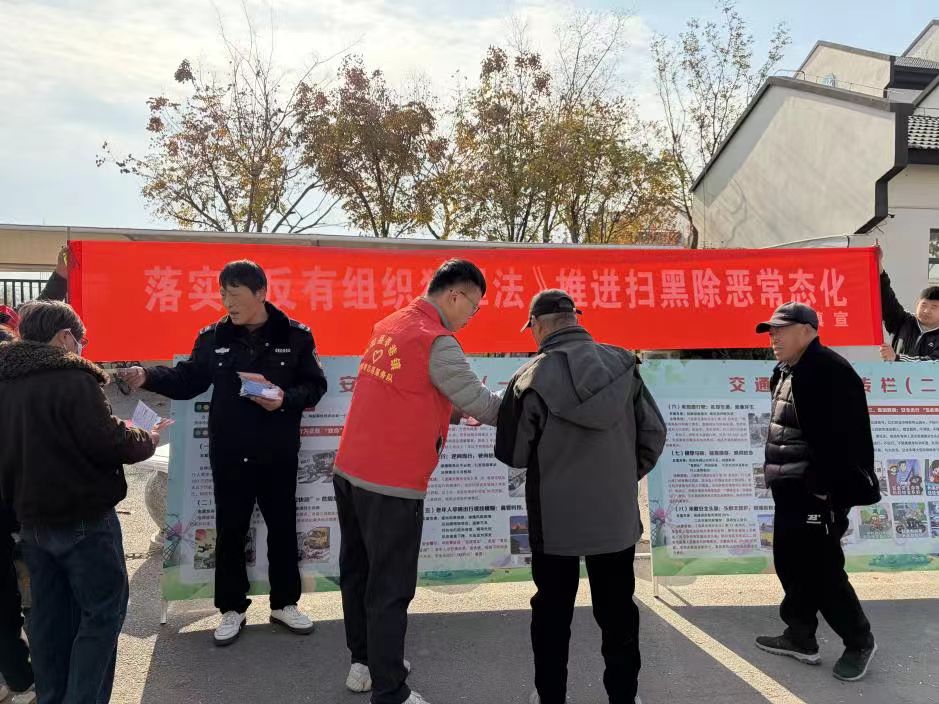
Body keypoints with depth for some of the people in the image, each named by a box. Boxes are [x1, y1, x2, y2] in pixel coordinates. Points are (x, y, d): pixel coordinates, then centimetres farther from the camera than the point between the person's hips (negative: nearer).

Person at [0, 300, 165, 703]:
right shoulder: (71, 379, -18)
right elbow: (107, 442, -20)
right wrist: (147, 440, -3)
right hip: (83, 518, -8)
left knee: (49, 613, 16)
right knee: (103, 609, 2)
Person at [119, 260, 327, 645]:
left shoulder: (295, 336, -6)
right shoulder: (213, 337, 0)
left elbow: (315, 385, -4)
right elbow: (188, 380, 3)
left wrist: (286, 399, -22)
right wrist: (148, 377, -14)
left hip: (278, 454, -1)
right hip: (228, 454, 1)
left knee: (282, 528, 11)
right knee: (230, 532, 9)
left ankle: (284, 603, 28)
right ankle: (232, 609, 25)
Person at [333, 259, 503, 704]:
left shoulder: (389, 326, 9)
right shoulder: (436, 343, -16)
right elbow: (484, 406, -13)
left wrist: (456, 408, 12)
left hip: (349, 472, 9)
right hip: (391, 484, -8)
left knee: (358, 572, 19)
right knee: (390, 588, 2)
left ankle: (363, 662, 36)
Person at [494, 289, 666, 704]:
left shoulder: (532, 379, -16)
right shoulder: (622, 365, -5)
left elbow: (512, 455, -8)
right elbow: (654, 434, 1)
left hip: (556, 520, -2)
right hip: (618, 516, 3)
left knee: (552, 613, 14)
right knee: (618, 612, 16)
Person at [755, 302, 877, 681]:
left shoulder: (829, 371, -18)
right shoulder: (787, 373, 12)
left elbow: (846, 438, -22)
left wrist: (828, 489, -22)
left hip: (817, 494, -10)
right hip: (789, 491, 10)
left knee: (822, 572, -1)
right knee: (789, 565, 16)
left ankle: (859, 641, 19)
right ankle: (800, 637, 30)